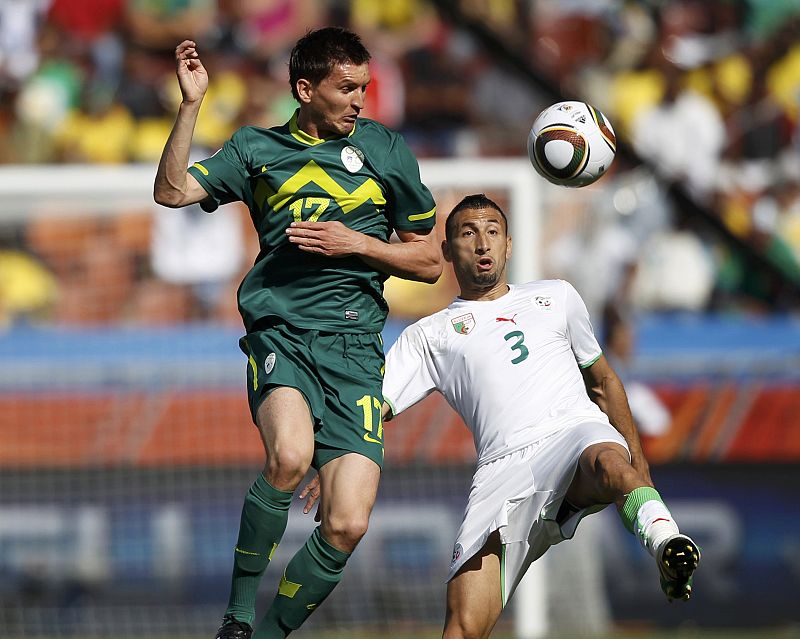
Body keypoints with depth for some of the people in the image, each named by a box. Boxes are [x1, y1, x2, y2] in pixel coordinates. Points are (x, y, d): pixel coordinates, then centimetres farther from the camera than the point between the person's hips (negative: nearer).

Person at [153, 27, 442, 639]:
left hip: (355, 344, 2)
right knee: (290, 452, -34)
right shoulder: (258, 149, 13)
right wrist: (191, 104, -7)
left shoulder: (385, 149, 13)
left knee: (347, 525, -14)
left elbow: (429, 262, 16)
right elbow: (173, 191, 1)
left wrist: (355, 244, 0)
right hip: (280, 332, -1)